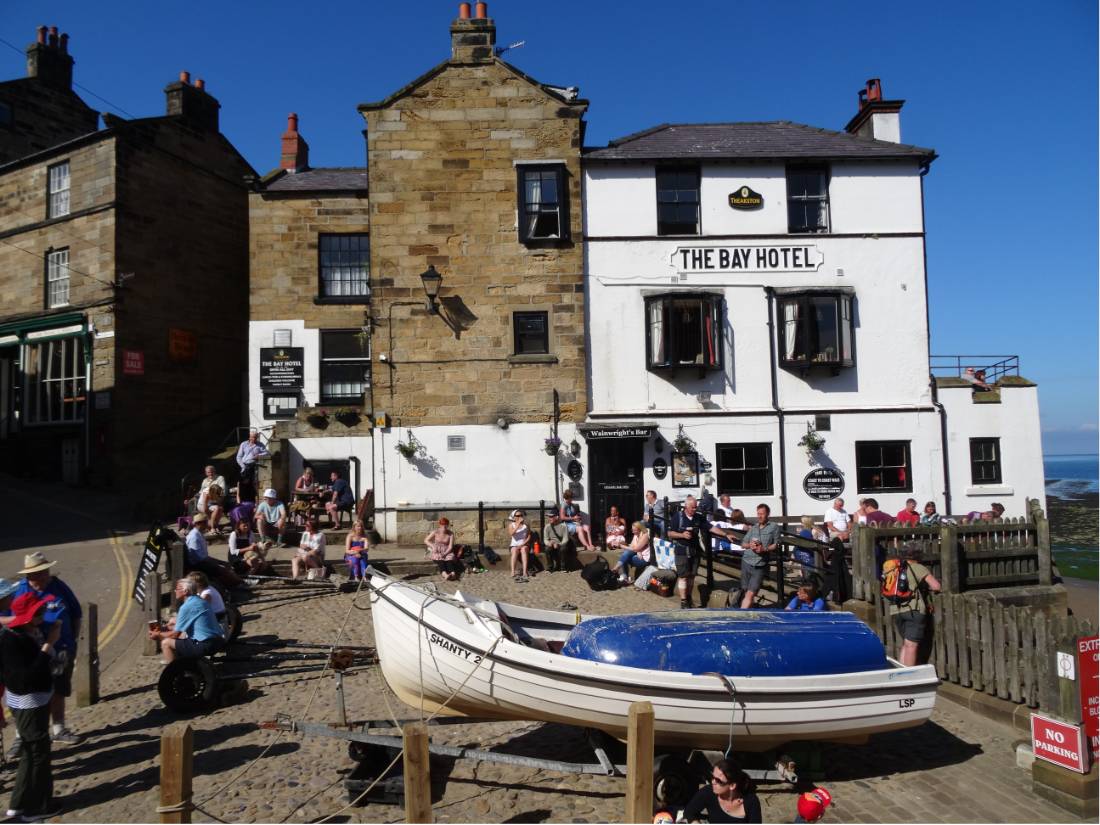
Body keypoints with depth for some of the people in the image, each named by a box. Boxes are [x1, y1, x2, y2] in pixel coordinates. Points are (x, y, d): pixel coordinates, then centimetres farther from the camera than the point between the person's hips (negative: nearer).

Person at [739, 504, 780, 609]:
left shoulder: (774, 527, 6)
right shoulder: (753, 528, 18)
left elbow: (776, 545, 1)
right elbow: (743, 544, 18)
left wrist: (764, 549, -16)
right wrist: (749, 545, -4)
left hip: (759, 565, -4)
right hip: (746, 562, 4)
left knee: (750, 594, -11)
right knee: (746, 592, 7)